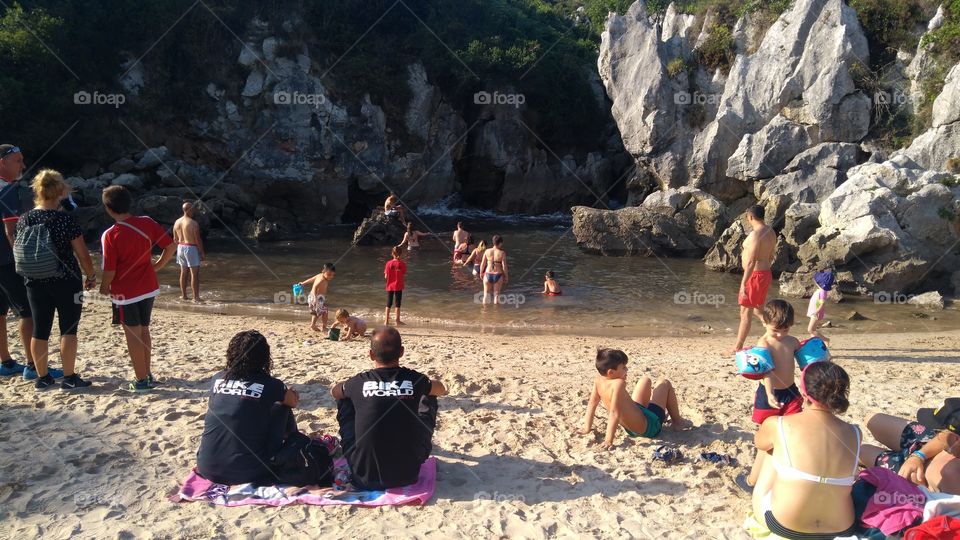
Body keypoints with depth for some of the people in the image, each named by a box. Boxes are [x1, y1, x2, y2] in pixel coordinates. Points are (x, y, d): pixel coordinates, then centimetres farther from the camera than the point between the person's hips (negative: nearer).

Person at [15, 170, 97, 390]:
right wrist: (91, 276, 1)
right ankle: (69, 378, 5)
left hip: (35, 283, 5)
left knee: (39, 330, 11)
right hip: (66, 282, -5)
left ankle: (42, 377, 20)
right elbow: (82, 254, -13)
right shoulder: (66, 219, -13)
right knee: (68, 329, 3)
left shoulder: (24, 219, 1)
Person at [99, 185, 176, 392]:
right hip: (149, 288, 5)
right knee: (144, 330, 18)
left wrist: (104, 287, 4)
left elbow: (110, 270, -15)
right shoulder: (146, 223, -5)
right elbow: (171, 245, -3)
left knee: (133, 335, 4)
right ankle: (147, 374, 26)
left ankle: (141, 380, 10)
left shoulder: (110, 235, -17)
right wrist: (158, 265, 10)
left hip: (125, 292, -5)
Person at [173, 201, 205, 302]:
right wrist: (202, 253, -8)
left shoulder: (177, 222, 6)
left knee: (183, 272, 15)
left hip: (181, 248, 7)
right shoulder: (193, 223, -16)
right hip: (191, 248, -7)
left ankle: (183, 295, 21)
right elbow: (198, 240, -16)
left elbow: (175, 239, 12)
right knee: (195, 274, -2)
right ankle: (196, 297, -2)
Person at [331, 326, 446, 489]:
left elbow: (334, 391, 20)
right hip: (407, 475, 0)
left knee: (345, 399, 19)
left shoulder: (359, 382, -6)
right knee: (429, 402, 20)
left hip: (365, 478, 0)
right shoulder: (415, 379, -5)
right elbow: (441, 389, 20)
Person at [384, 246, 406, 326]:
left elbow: (386, 276, -4)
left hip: (390, 286, 2)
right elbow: (404, 275, -4)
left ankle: (386, 321, 12)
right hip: (399, 286, -1)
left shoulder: (389, 263, -6)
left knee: (389, 304, 11)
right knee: (398, 303, 6)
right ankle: (398, 321, 9)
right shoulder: (402, 263, -8)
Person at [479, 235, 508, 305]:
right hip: (498, 275, -2)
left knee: (486, 294, 14)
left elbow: (482, 264, 2)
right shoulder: (502, 253, -11)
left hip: (488, 274, 2)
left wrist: (481, 273, 18)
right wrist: (506, 277, 2)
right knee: (496, 294, 10)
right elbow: (504, 266, -10)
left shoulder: (487, 251, -3)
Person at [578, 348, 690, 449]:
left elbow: (592, 403, -2)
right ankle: (677, 421, 26)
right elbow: (615, 413, -38)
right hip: (649, 426, -8)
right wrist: (608, 441, -36)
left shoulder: (598, 381, -13)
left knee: (646, 380, 25)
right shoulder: (618, 384, -36)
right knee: (665, 384, 10)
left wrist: (587, 428, 9)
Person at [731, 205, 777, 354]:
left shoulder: (756, 234, -21)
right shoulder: (771, 231, 8)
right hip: (766, 273, 9)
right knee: (758, 310, 22)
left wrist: (743, 284, -22)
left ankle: (738, 348, 5)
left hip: (755, 275, -9)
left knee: (745, 312, -1)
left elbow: (751, 262, -24)